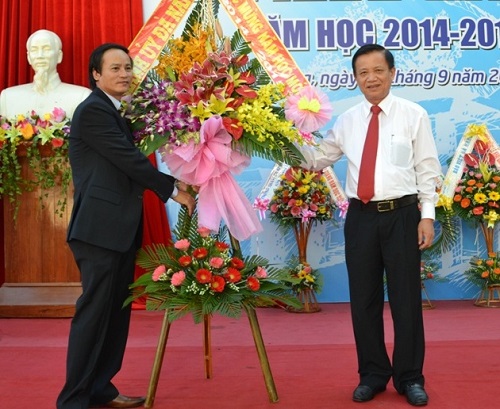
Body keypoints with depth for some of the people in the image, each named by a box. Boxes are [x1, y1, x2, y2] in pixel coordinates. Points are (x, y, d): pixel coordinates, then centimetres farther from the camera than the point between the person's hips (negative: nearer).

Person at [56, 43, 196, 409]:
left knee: (117, 311, 11)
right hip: (100, 226, -9)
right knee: (94, 310, -5)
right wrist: (173, 189, -9)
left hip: (119, 227, 9)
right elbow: (128, 158, -15)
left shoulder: (117, 113, 20)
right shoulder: (93, 110, -9)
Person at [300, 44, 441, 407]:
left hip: (402, 215, -3)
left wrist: (427, 215, -7)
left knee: (405, 298, 6)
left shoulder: (414, 115, 1)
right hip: (360, 217, 3)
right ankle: (373, 375, 27)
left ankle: (410, 378, 23)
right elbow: (320, 159, 12)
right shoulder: (347, 120, 9)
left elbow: (428, 169, -1)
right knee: (364, 299, 10)